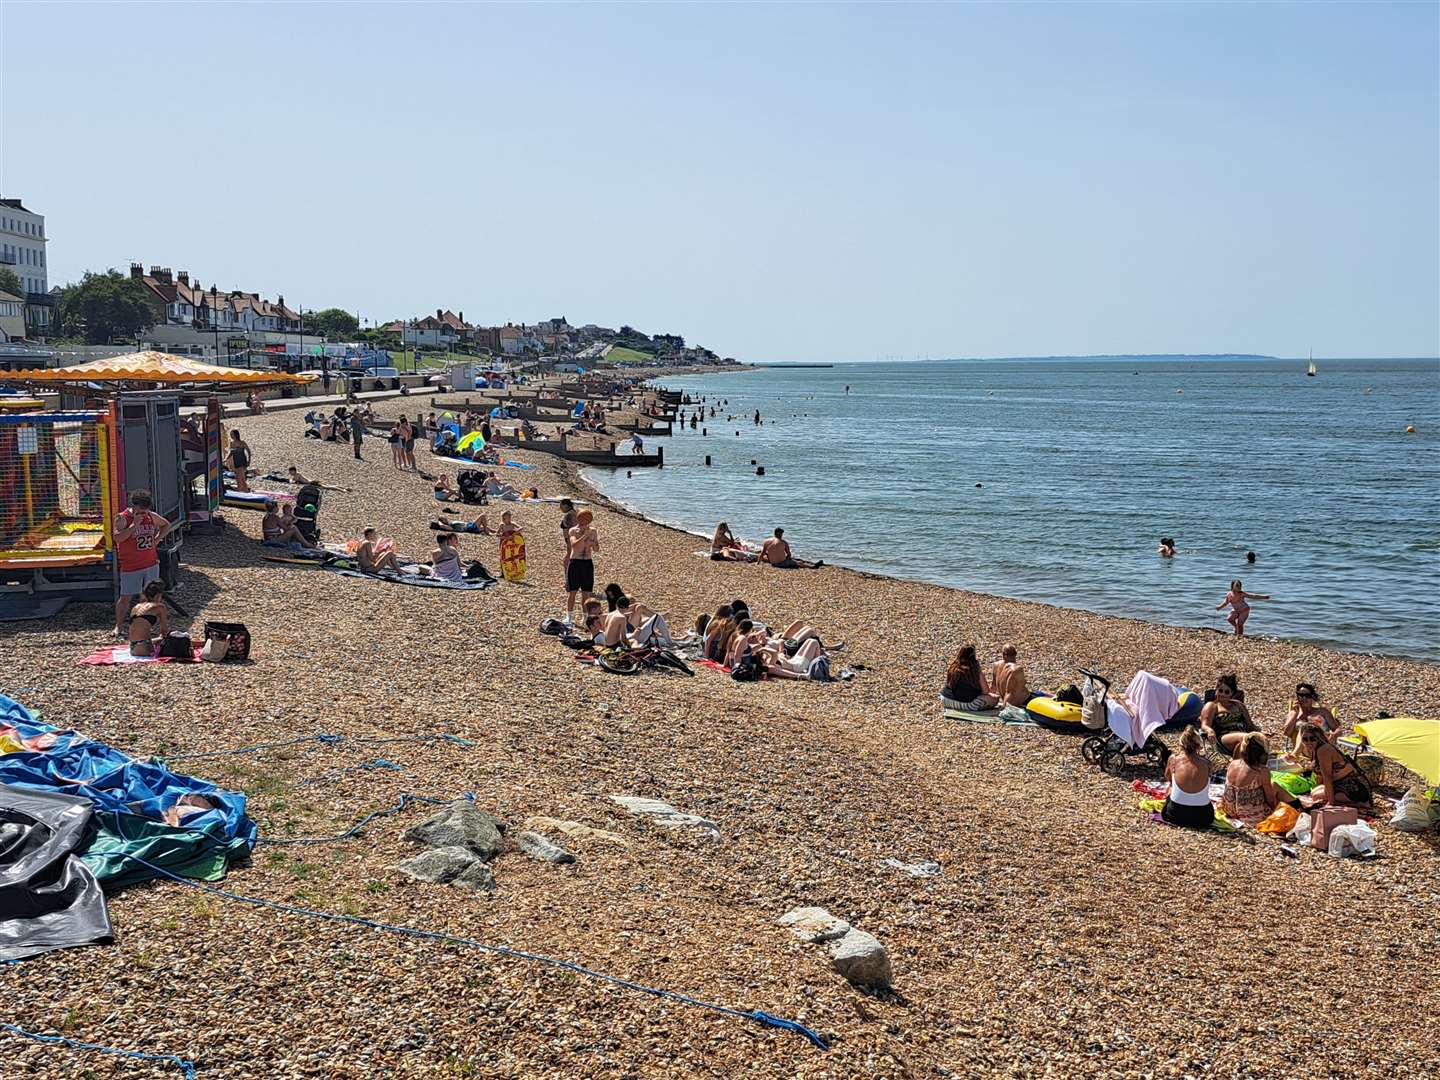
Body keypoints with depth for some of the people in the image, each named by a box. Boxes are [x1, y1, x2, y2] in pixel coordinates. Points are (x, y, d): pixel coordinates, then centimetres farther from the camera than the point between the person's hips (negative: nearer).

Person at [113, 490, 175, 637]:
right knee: (125, 597, 0)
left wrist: (157, 539, 8)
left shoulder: (151, 516, 5)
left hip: (151, 564, 5)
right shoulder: (122, 518, -11)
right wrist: (134, 524, -26)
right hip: (130, 567, -5)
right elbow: (117, 538, -26)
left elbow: (167, 525, 24)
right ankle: (119, 626, 14)